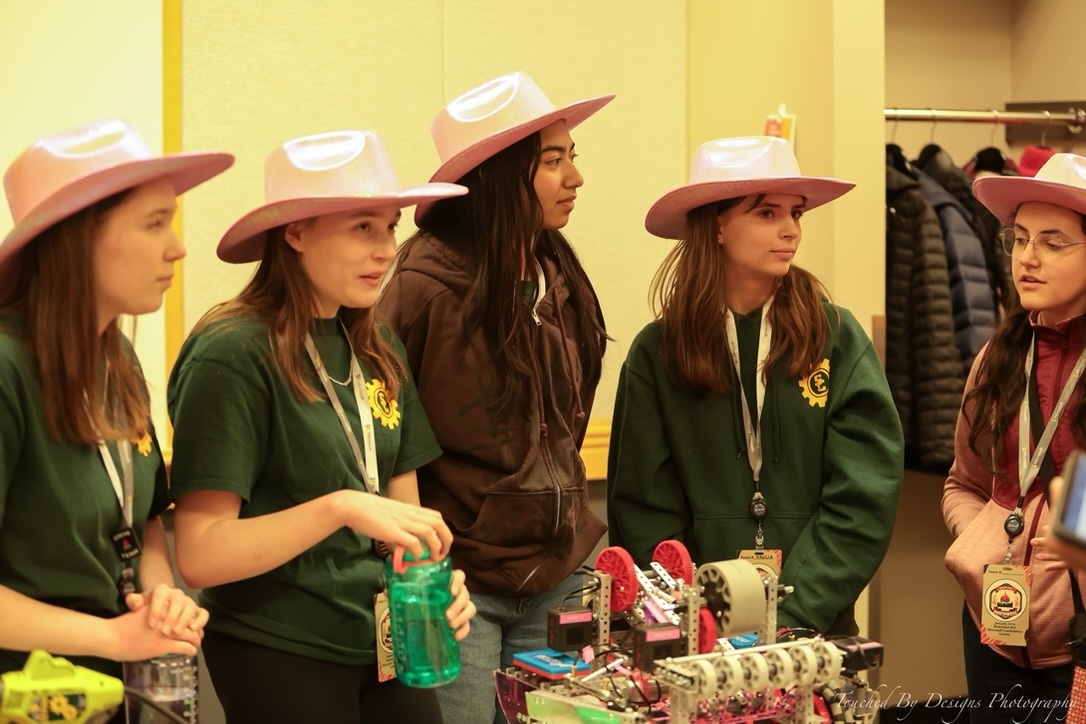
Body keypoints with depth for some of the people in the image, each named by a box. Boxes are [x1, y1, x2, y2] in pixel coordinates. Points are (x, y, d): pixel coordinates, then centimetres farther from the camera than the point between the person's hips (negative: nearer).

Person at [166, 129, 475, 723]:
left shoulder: (377, 348, 4)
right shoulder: (232, 355, -16)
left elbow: (399, 501, 10)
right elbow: (200, 555, -20)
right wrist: (340, 507, -30)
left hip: (386, 642, 6)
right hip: (279, 653, -6)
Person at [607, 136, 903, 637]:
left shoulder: (838, 339, 1)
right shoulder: (657, 352, 1)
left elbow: (863, 500, -4)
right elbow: (642, 512, 1)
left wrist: (792, 615, -13)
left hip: (814, 627, 0)